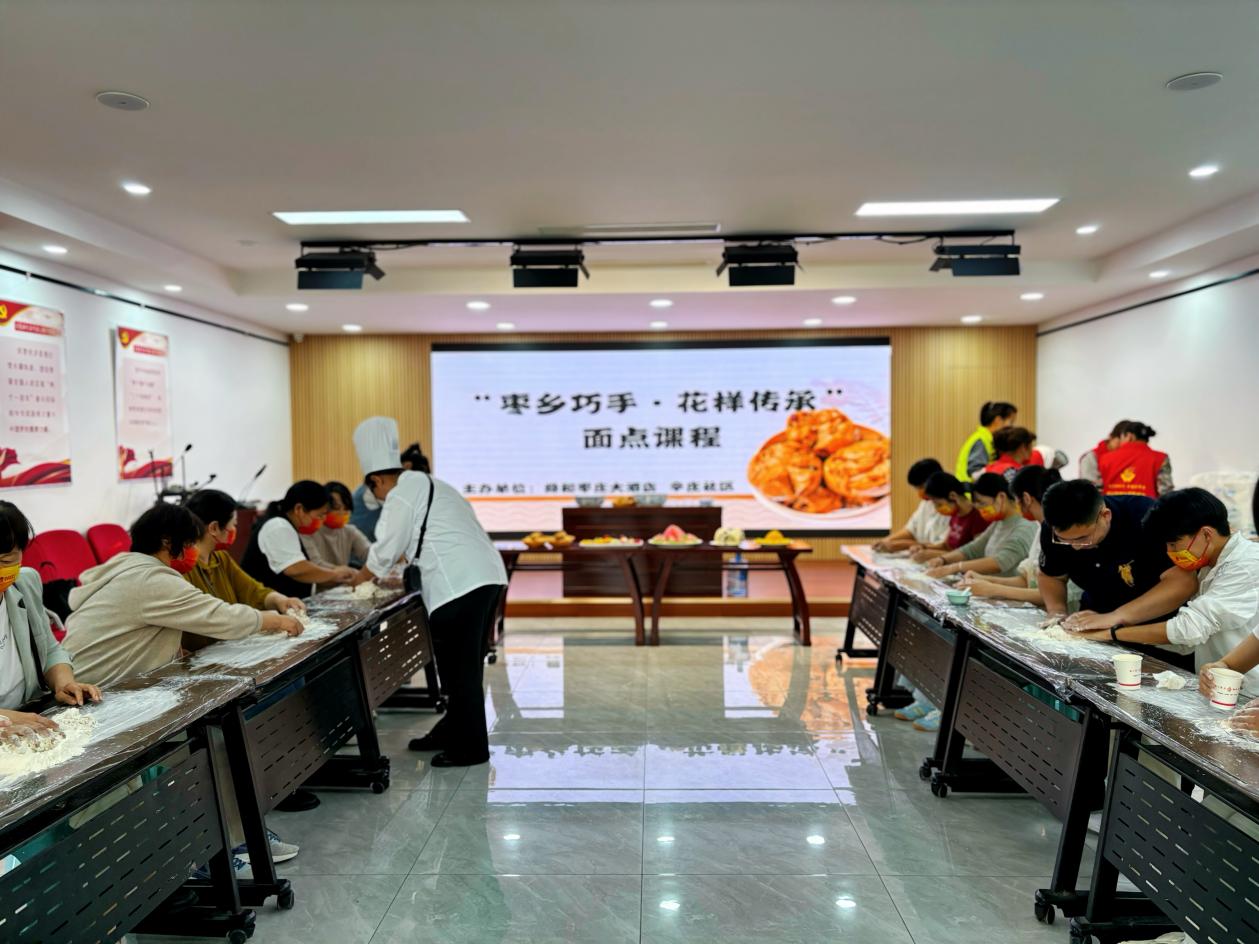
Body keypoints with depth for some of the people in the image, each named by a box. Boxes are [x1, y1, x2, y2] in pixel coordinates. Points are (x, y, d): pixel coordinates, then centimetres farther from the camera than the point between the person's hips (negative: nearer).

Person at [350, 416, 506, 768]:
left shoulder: (401, 497, -4)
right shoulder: (427, 485, 25)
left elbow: (384, 553, 1)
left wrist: (356, 580, 19)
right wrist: (390, 572, 36)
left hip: (460, 585, -10)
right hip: (485, 577, 10)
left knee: (460, 669, 0)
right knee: (464, 666, 18)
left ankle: (469, 746, 9)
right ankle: (453, 731, 30)